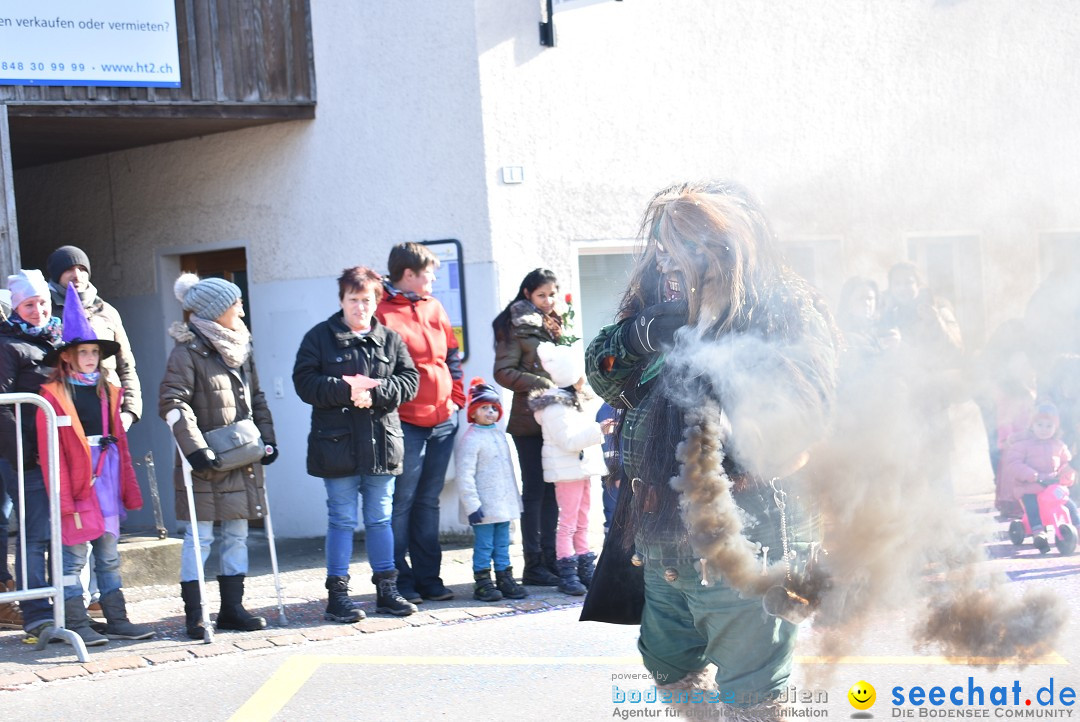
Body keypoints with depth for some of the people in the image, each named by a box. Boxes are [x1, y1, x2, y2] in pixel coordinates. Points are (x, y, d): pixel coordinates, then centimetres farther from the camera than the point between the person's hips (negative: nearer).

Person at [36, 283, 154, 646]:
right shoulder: (53, 395, -7)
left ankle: (116, 619, 17)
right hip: (77, 485, -6)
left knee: (109, 555, 12)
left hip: (107, 482, 6)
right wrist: (63, 497, -15)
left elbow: (119, 441, 13)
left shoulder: (107, 391, 13)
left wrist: (128, 488, 9)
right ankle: (76, 624, 5)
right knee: (74, 557, 0)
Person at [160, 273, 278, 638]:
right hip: (206, 463, -7)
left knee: (237, 534, 11)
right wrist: (195, 449, -23)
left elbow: (256, 399, 21)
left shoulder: (241, 349, 13)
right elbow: (172, 403, -18)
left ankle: (232, 608, 19)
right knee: (199, 537, -3)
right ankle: (194, 614, 3)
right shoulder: (188, 352, -11)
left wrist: (267, 439, 10)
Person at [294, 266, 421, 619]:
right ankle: (337, 593, 6)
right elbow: (305, 382, -7)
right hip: (338, 444, -3)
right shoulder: (320, 337, 2)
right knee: (342, 519, 0)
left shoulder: (390, 339, 10)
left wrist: (374, 391, -14)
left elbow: (409, 381, 2)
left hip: (382, 442, 3)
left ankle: (386, 589, 17)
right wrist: (346, 391, -18)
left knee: (380, 518, 9)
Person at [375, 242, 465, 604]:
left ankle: (428, 578, 17)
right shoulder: (381, 312, -8)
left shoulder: (434, 308, 13)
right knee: (401, 502, -4)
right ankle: (401, 581, 2)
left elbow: (452, 355, 20)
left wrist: (457, 397, 12)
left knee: (429, 501, 11)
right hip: (405, 422, -6)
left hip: (443, 419, 7)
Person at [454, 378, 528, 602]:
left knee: (502, 543, 12)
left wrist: (515, 498, 23)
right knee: (484, 544, -4)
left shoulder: (499, 435, 14)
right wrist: (472, 504, -20)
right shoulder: (470, 439, -13)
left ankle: (504, 578, 19)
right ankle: (482, 582, 2)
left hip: (504, 503, 8)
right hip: (484, 506, -8)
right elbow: (464, 475, -17)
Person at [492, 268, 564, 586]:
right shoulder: (516, 327, -4)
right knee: (535, 490, -2)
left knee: (553, 490, 7)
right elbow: (503, 372, -10)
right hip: (529, 419, -6)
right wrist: (543, 385, -18)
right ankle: (534, 564, 2)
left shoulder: (554, 325, 17)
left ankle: (551, 558, 12)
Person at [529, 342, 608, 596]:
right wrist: (598, 431, -26)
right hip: (567, 470, -10)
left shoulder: (575, 401, 16)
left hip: (582, 467, 10)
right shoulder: (555, 407, -17)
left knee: (582, 522, 13)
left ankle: (585, 570, 18)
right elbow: (569, 440, -24)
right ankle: (567, 574, -5)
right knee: (568, 522, -8)